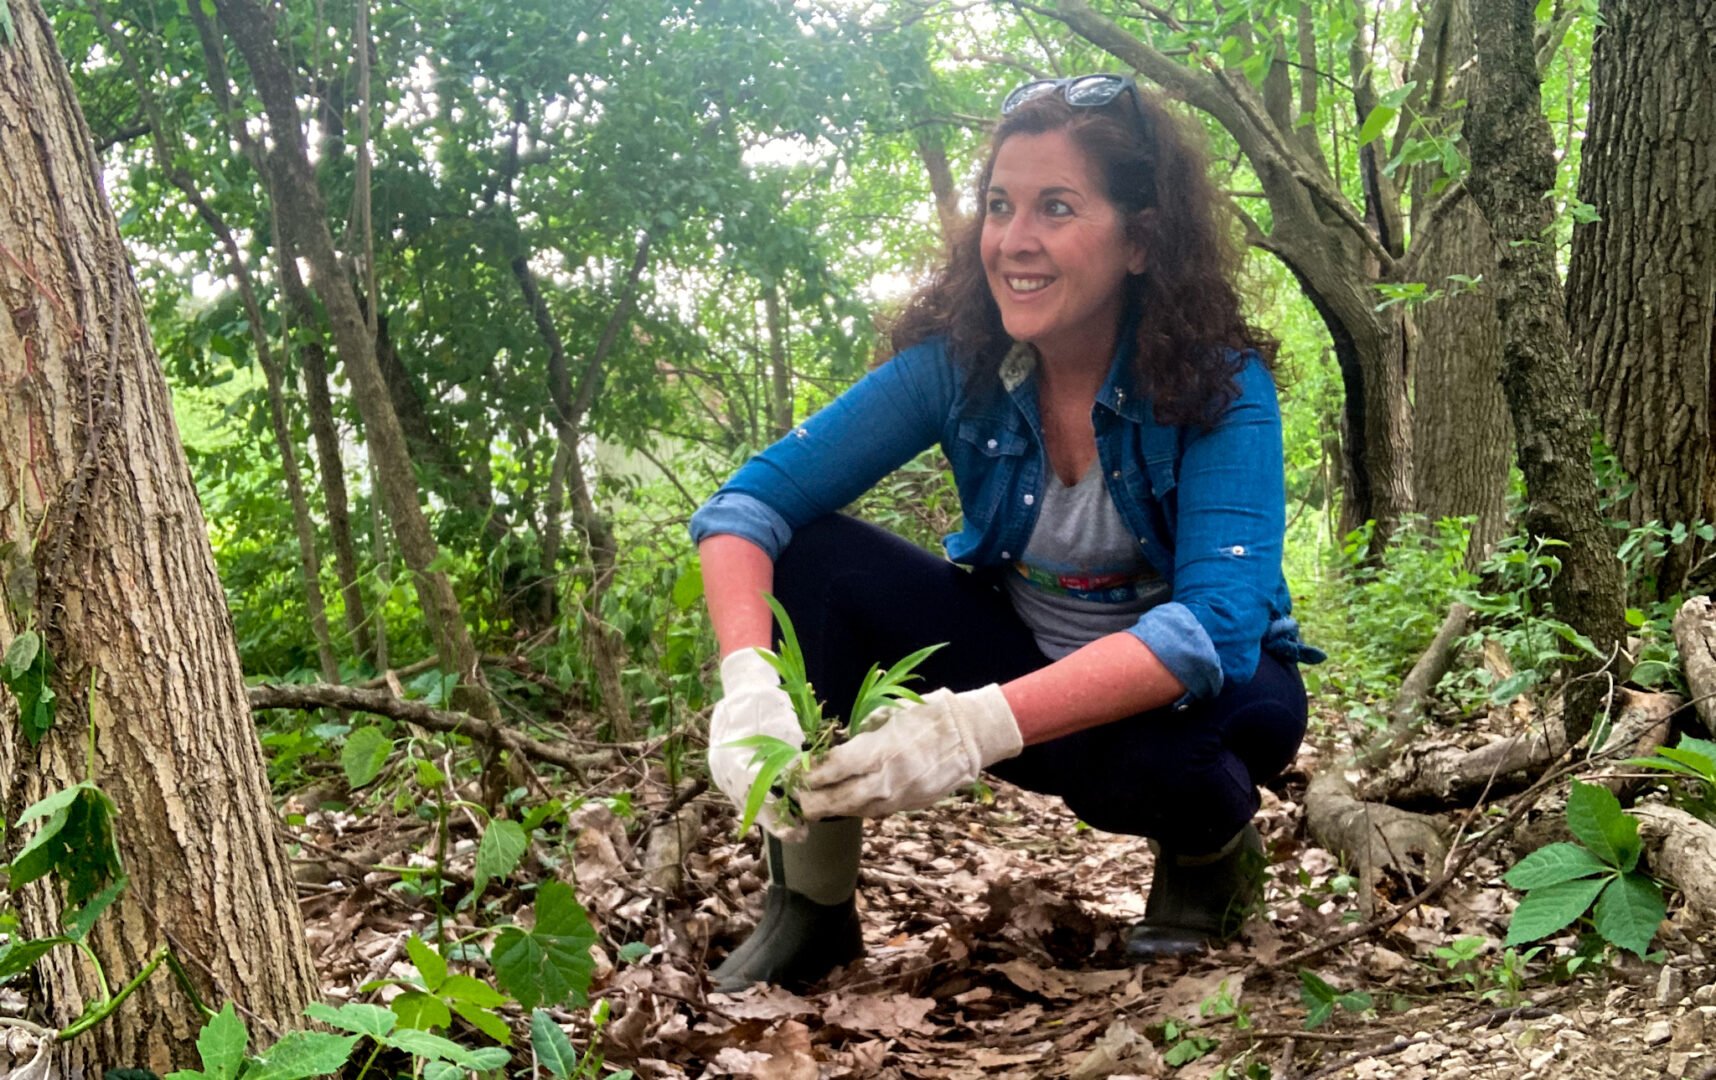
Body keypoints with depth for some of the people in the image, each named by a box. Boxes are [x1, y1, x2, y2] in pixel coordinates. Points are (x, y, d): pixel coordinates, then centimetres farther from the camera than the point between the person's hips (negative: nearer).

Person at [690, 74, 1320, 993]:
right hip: (1022, 657, 3)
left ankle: (1214, 843, -1)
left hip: (1197, 689, -3)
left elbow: (1215, 626, -38)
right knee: (813, 560, -21)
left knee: (1134, 745, -39)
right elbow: (751, 502, -21)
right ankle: (811, 908, -9)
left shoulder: (1220, 388, -25)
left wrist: (984, 723, -52)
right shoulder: (957, 364, -16)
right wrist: (748, 682, -42)